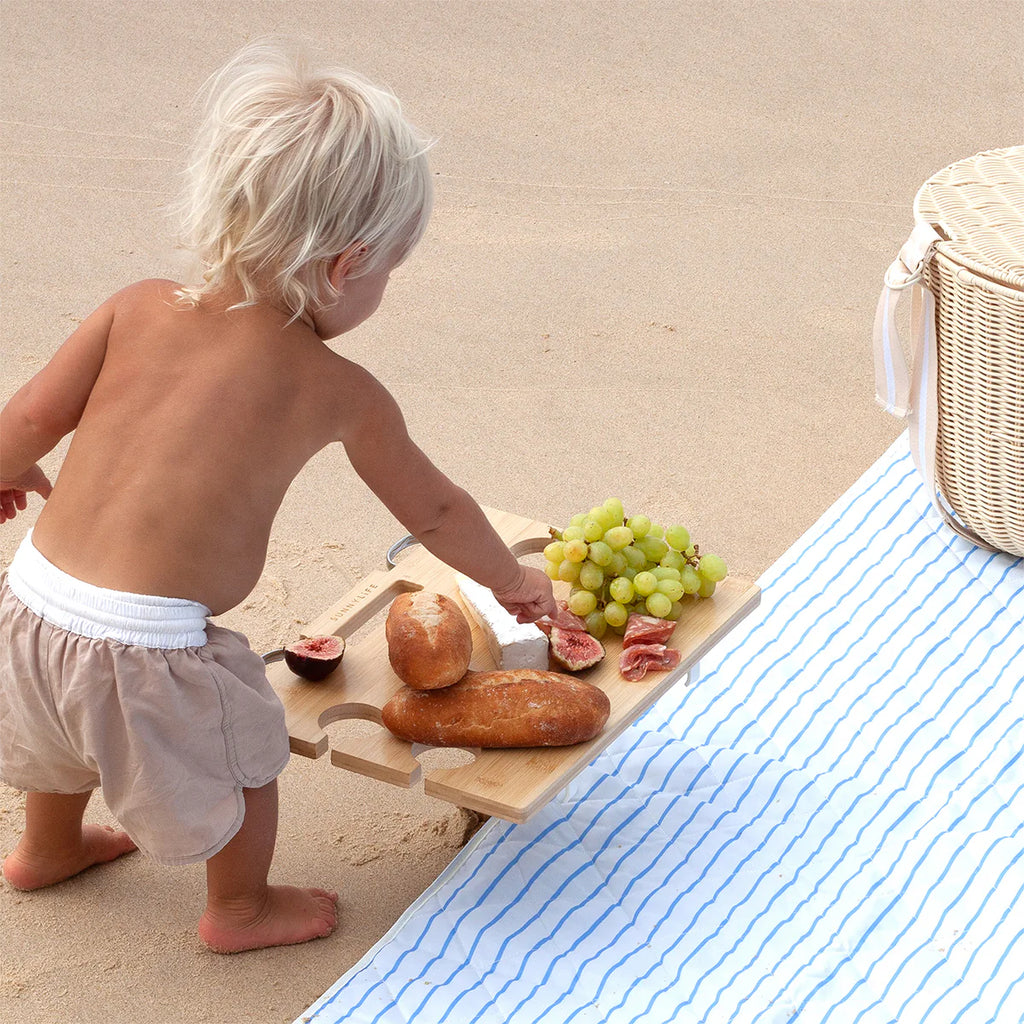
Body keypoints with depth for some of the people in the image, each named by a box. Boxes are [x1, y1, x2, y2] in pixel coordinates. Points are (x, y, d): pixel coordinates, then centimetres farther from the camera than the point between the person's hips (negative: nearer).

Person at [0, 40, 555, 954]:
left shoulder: (139, 309, 1)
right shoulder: (341, 391, -5)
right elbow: (435, 512, 8)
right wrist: (513, 581, 26)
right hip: (143, 652, -5)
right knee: (244, 746, 24)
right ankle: (241, 910, 45)